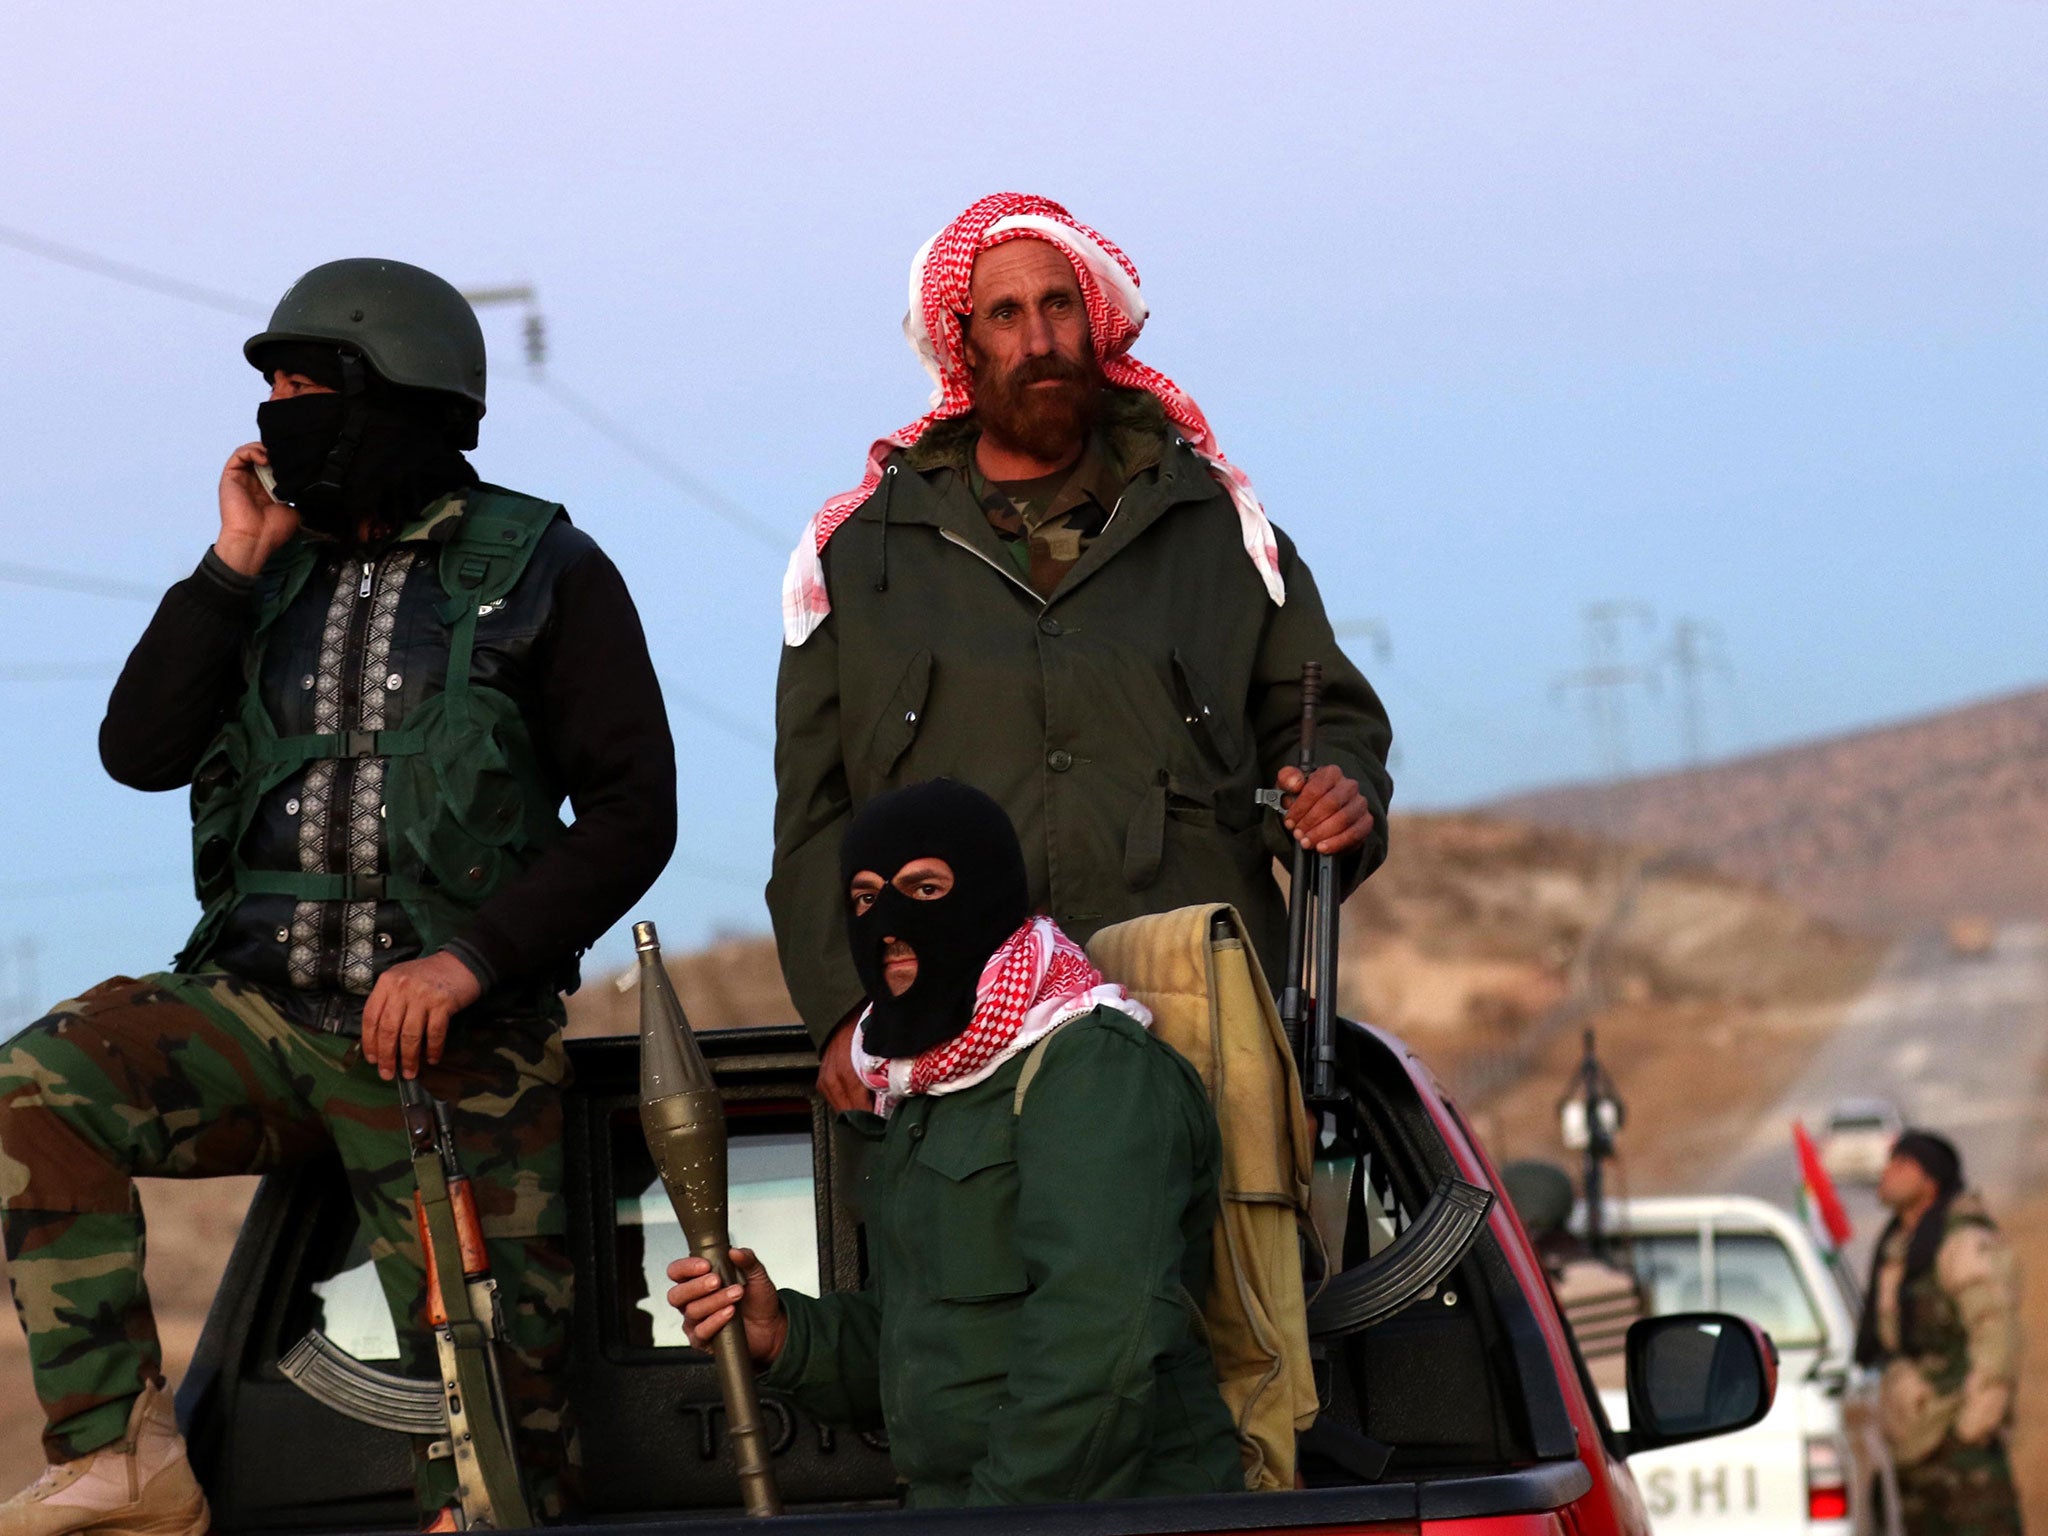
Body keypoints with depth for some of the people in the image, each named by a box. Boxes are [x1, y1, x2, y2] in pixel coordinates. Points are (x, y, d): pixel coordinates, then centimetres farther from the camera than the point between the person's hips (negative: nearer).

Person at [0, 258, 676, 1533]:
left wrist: (470, 959, -14)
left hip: (450, 1035, -4)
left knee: (492, 1393, -8)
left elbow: (633, 812, -4)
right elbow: (141, 750, 6)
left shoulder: (544, 573, 2)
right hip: (262, 1004, 4)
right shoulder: (285, 565, 16)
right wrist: (232, 569, -1)